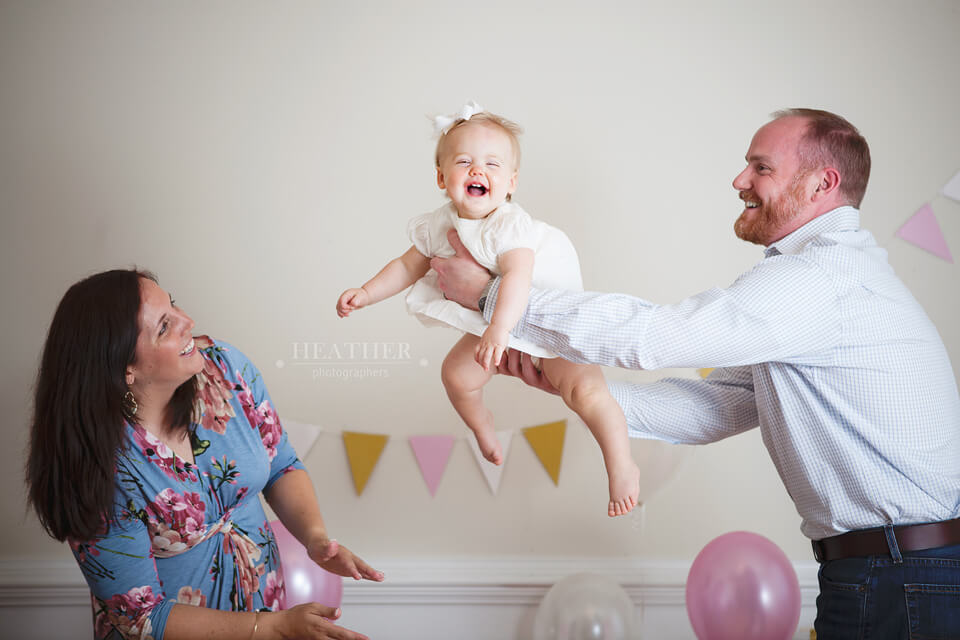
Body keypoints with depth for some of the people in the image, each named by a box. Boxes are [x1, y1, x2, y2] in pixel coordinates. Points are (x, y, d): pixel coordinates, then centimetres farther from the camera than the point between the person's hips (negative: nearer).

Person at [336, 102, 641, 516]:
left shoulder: (510, 225, -31)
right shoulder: (440, 225, -9)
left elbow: (517, 277, -47)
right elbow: (408, 266, 6)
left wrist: (499, 329, -61)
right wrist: (366, 294, -3)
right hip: (490, 321, 7)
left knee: (583, 388, -20)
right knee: (456, 373, 4)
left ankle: (622, 467, -6)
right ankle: (481, 425, 36)